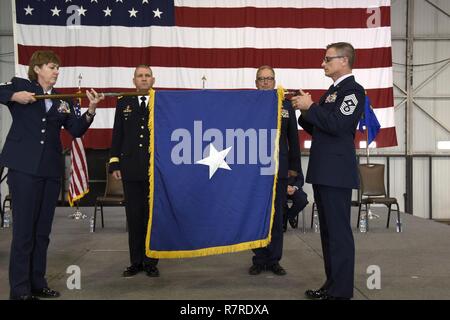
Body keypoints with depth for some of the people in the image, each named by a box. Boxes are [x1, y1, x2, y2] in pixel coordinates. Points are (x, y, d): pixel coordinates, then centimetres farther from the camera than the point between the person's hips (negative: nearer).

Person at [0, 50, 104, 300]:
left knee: (42, 231, 9)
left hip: (51, 170, 5)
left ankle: (37, 284, 19)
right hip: (24, 167, -4)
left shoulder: (62, 100, 14)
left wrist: (91, 110, -9)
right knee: (23, 229, -4)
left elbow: (76, 130, 6)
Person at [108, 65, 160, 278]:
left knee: (152, 215, 3)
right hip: (131, 169, 2)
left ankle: (151, 262, 13)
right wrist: (114, 163, 2)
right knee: (134, 216, 7)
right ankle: (136, 261, 17)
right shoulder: (123, 103, 10)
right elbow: (117, 135, 9)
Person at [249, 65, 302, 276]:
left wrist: (294, 166, 5)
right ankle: (259, 259, 15)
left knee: (277, 216, 6)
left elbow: (293, 138, 9)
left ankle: (274, 260, 15)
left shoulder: (286, 106, 9)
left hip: (278, 169, 1)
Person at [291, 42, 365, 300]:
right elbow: (317, 129, 22)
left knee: (339, 231, -5)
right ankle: (332, 285, 21)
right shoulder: (333, 91, 20)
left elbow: (337, 125, -20)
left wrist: (310, 107, -12)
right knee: (328, 231, 13)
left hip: (337, 172, -10)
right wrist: (304, 111, 7)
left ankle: (341, 291, 1)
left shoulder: (353, 90, -7)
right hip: (324, 172, 10)